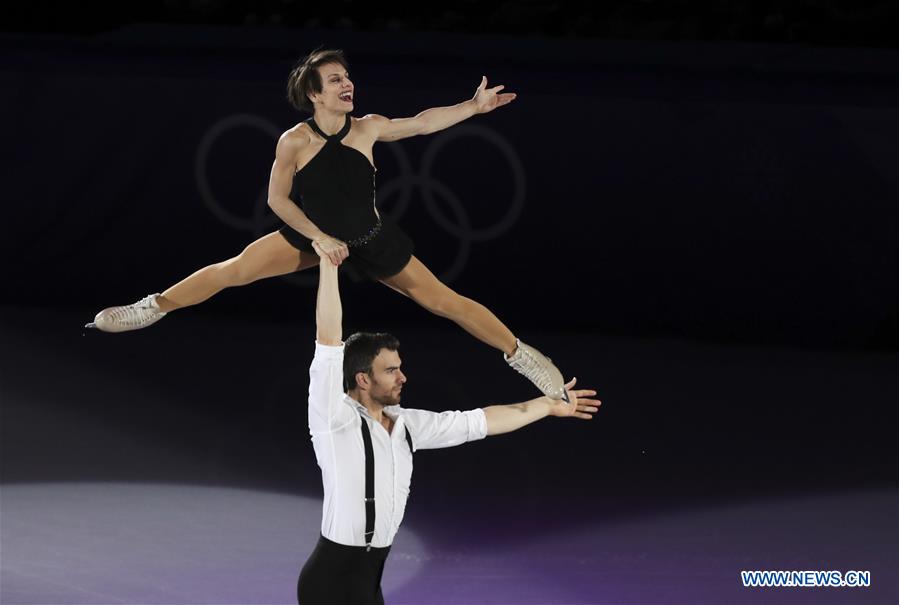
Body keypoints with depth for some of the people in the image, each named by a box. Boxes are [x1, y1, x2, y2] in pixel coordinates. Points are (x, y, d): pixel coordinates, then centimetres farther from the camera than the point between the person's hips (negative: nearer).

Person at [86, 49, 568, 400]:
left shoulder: (368, 129, -20)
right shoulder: (294, 142, -24)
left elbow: (422, 122, -6)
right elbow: (277, 200, -13)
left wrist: (474, 106, -13)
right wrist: (320, 238, -20)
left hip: (370, 240, 0)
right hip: (312, 235, 0)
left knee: (442, 300, -1)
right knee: (232, 271, -1)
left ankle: (522, 356, 12)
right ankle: (154, 308, 20)